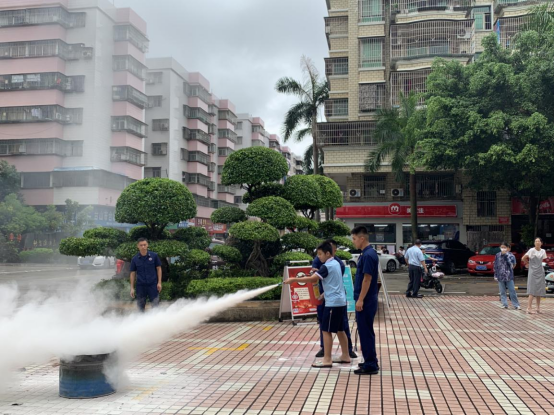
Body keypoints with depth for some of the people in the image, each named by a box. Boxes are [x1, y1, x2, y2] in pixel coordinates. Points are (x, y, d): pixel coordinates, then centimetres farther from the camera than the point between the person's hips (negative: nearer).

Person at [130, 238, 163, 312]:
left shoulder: (154, 256, 0)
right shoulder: (135, 259, 2)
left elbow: (158, 268, 5)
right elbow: (133, 273, 7)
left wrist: (159, 282, -2)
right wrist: (132, 288, 4)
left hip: (153, 284, -1)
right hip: (140, 286, 1)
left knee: (155, 305, -3)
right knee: (140, 306, 8)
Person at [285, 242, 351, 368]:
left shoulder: (327, 266, -15)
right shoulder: (335, 263, 13)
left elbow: (312, 279, -22)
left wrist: (294, 280, -19)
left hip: (333, 303, -10)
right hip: (340, 301, 10)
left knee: (326, 330, -5)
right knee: (340, 330, 15)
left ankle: (327, 360, -3)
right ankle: (345, 356, 21)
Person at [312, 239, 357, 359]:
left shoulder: (340, 264, -18)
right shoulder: (318, 260, -9)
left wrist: (325, 294, -39)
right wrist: (314, 272, -42)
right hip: (322, 295, 3)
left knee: (343, 322, 0)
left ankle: (349, 349, 8)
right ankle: (324, 348, 20)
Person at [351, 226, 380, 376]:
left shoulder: (368, 255, -19)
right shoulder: (369, 253, 12)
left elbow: (367, 279, -22)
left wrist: (360, 300, -21)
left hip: (366, 301, -10)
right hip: (367, 300, 10)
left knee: (366, 332, -3)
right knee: (366, 331, 16)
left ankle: (370, 366, 3)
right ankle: (370, 361, 24)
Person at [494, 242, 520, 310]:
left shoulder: (510, 255, -2)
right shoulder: (498, 255, 4)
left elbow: (512, 263, -18)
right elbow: (495, 265, 8)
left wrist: (506, 254, -19)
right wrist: (495, 275, 6)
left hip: (509, 276, -2)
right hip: (500, 276, 2)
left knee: (512, 291, -1)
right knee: (502, 292, 6)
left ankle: (516, 305, 4)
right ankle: (504, 304, 13)